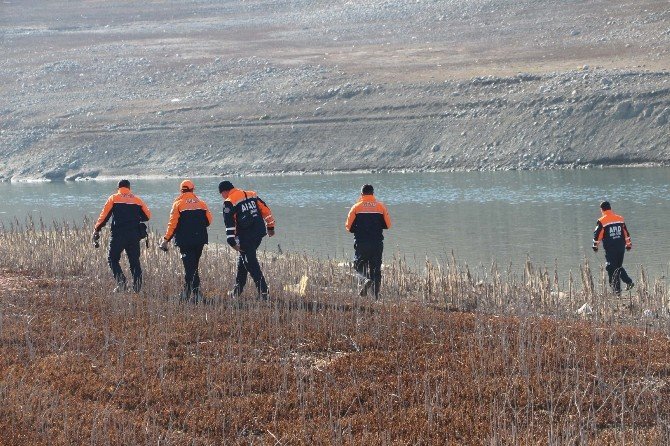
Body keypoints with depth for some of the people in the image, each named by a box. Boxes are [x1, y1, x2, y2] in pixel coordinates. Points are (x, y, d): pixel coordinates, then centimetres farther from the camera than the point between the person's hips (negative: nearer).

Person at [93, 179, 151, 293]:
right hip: (134, 236, 3)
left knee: (113, 259, 6)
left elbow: (104, 216, -3)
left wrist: (96, 230, 3)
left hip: (118, 235, -3)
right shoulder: (137, 200, 12)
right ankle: (137, 286, 2)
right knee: (134, 261, 10)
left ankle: (121, 281, -12)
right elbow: (147, 216, 13)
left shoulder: (113, 198, 3)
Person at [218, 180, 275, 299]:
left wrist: (232, 241, -13)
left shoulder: (229, 202, -6)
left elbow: (229, 223, -13)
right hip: (259, 232, 7)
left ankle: (263, 291, -12)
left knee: (251, 263, -3)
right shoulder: (251, 195, 14)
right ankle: (238, 289, 27)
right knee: (243, 259, 21)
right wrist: (270, 227, 22)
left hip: (246, 236, -7)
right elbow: (265, 210, 15)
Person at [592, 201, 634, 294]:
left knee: (612, 269, 2)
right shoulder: (620, 219, 6)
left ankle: (617, 289, -2)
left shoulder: (602, 221, -9)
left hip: (610, 249, -5)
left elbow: (597, 235, -6)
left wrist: (595, 246, 8)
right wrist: (628, 244, 21)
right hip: (621, 247, 5)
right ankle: (629, 281, 5)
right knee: (618, 266, 20)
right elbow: (626, 233, 12)